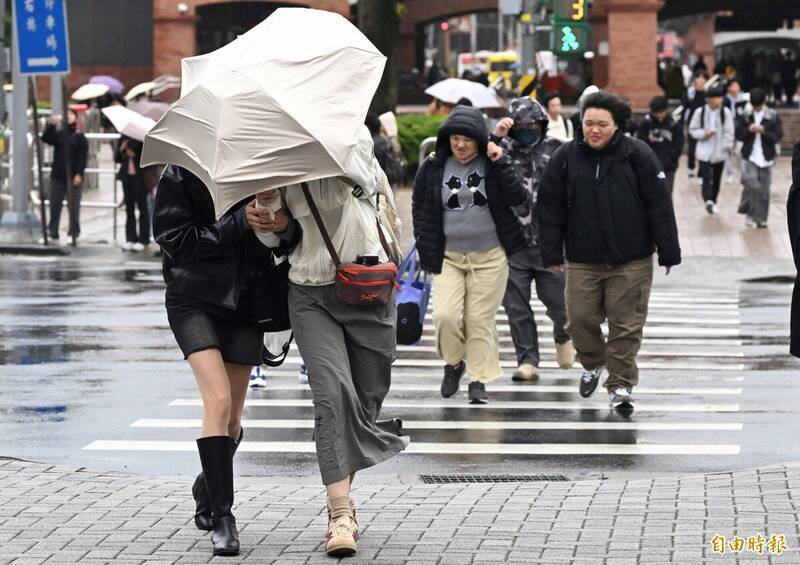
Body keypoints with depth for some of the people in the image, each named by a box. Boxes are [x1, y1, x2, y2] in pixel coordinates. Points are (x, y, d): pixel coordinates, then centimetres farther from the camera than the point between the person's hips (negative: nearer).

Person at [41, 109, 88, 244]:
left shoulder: (79, 137, 2)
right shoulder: (59, 134, 11)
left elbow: (82, 156, -3)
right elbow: (45, 138, -3)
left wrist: (79, 174, -12)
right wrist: (52, 125, -13)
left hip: (73, 177, -3)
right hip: (57, 176, 3)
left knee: (74, 206, 0)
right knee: (54, 205, 2)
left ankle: (73, 233, 6)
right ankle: (52, 233, 6)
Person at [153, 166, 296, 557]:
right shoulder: (180, 176, -9)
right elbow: (177, 241, -15)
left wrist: (282, 223, -17)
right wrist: (240, 221, -22)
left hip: (245, 301, 3)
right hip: (194, 300, -3)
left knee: (231, 418, 8)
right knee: (218, 400, -19)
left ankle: (207, 489, 38)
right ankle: (221, 516, -15)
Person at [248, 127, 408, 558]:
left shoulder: (353, 139, -5)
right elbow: (277, 236, 14)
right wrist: (261, 220, -8)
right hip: (311, 295, 1)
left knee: (367, 399, 8)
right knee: (332, 395, -16)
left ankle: (342, 497, 28)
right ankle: (340, 515, -19)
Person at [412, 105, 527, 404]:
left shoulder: (493, 164, -1)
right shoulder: (433, 168, 1)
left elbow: (518, 198, -10)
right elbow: (419, 207, 12)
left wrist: (501, 163, -17)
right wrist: (426, 246, 5)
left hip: (490, 256, -1)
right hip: (448, 256, 1)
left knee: (480, 319, 0)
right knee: (444, 315, -13)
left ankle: (479, 379, 12)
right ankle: (454, 362, 14)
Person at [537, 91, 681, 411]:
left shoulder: (637, 155, -4)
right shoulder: (566, 157, 2)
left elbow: (659, 205, -4)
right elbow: (551, 207, 6)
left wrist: (668, 252, -5)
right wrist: (552, 253, 4)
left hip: (631, 261, -2)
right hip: (583, 260, 2)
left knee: (626, 324, -1)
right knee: (580, 318, 3)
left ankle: (621, 384, 10)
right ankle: (593, 363, 32)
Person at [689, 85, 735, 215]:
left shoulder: (726, 113, -5)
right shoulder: (700, 112, -5)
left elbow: (729, 132, -2)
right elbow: (692, 129, 2)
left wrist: (727, 146, -9)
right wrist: (703, 134, -16)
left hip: (720, 152, 2)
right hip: (704, 151, -2)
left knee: (717, 179, 13)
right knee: (706, 177, -16)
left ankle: (713, 202, 28)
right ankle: (708, 200, -29)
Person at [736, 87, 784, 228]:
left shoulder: (773, 117, 0)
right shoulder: (746, 116, 3)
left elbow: (778, 136, -3)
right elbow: (738, 134, 5)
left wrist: (764, 131, -17)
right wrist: (748, 130, -15)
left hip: (766, 158, 1)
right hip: (750, 157, -1)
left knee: (764, 189, 4)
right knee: (752, 185, -15)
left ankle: (760, 218, 13)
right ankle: (750, 214, 2)